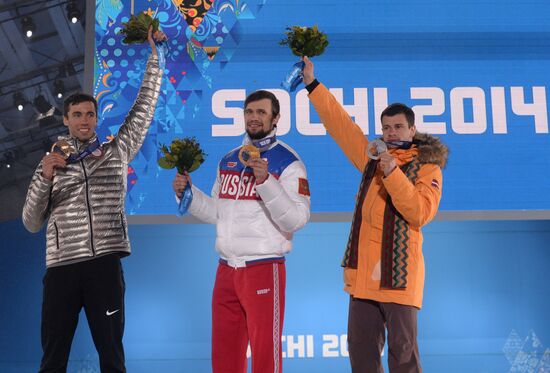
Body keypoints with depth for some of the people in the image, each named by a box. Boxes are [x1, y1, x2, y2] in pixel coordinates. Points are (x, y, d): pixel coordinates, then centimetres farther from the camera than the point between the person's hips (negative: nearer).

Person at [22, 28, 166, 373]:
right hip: (62, 267, 1)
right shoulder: (51, 163, 13)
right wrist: (44, 177, -8)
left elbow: (144, 108, 10)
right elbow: (32, 223, 7)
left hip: (105, 264, 0)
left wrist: (155, 53, 7)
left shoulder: (117, 151, 12)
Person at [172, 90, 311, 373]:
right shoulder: (228, 161, 14)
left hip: (264, 268, -6)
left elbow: (297, 220, -17)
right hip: (226, 268, 6)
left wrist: (265, 182, -26)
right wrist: (187, 193, 4)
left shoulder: (288, 163, -6)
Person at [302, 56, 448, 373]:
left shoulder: (427, 167, -2)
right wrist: (312, 84, 15)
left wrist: (393, 174, -22)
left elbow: (421, 212, -17)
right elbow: (339, 122, 16)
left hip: (398, 273, -6)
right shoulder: (373, 157, 13)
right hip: (364, 271, 6)